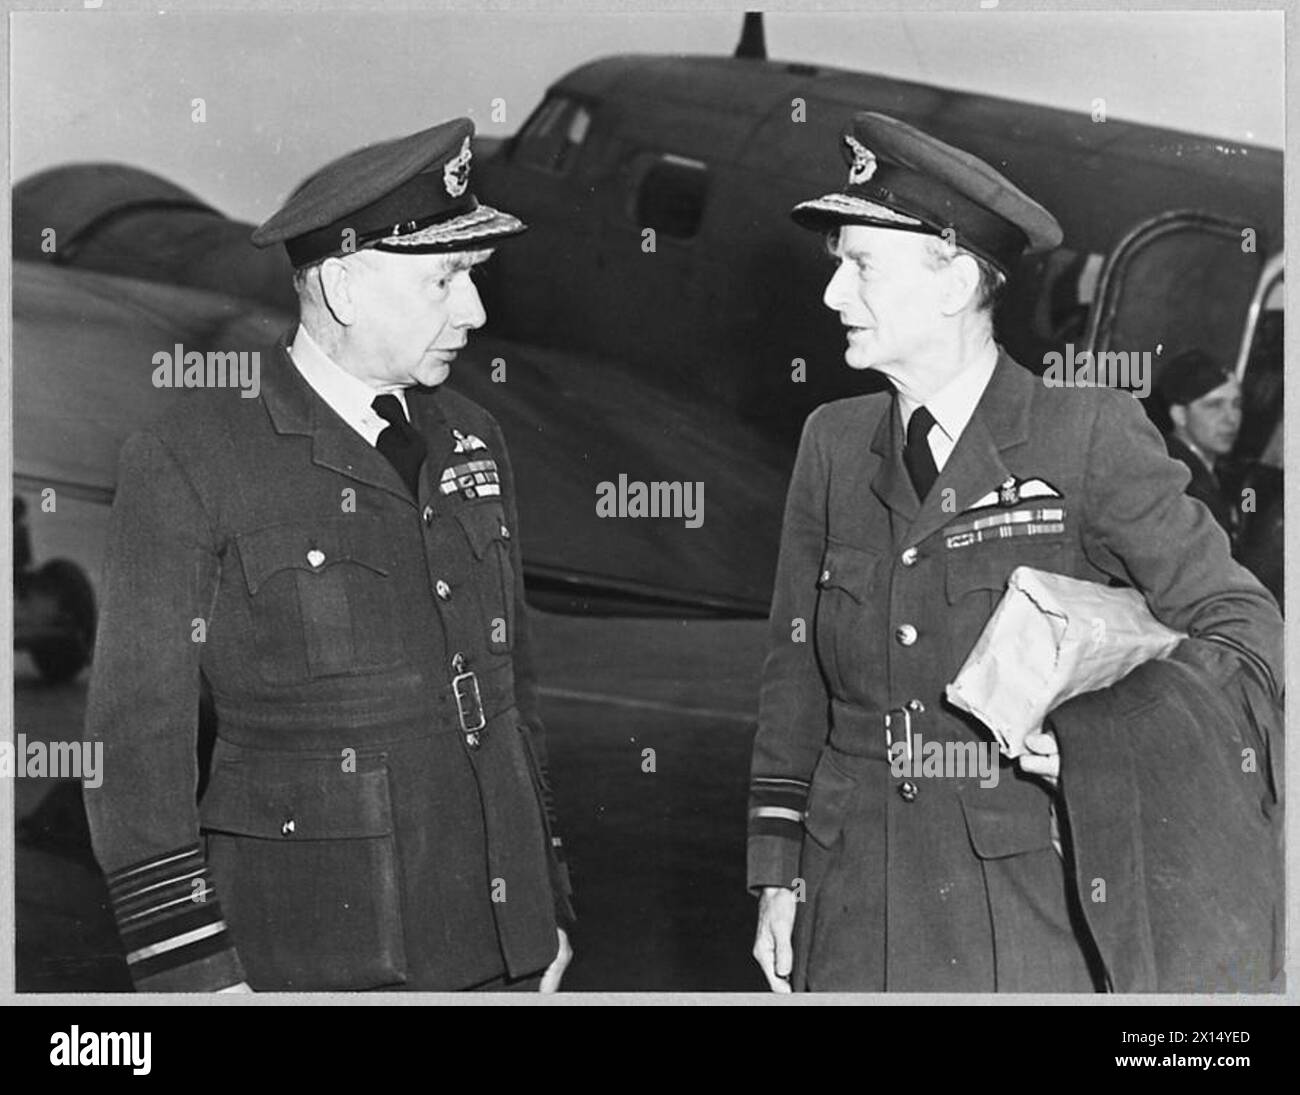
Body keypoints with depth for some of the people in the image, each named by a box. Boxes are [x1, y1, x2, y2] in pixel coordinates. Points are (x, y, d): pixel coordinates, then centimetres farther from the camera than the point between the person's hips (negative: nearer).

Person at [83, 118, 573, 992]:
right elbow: (137, 734, -8)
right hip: (312, 950, -5)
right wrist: (195, 976, -11)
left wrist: (548, 901, 15)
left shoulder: (473, 441, 9)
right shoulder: (186, 464, -9)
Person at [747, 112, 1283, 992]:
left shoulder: (1092, 435, -6)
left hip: (1032, 917, -3)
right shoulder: (833, 443, 6)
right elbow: (796, 674, 10)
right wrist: (779, 873, 7)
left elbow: (1248, 631, -5)